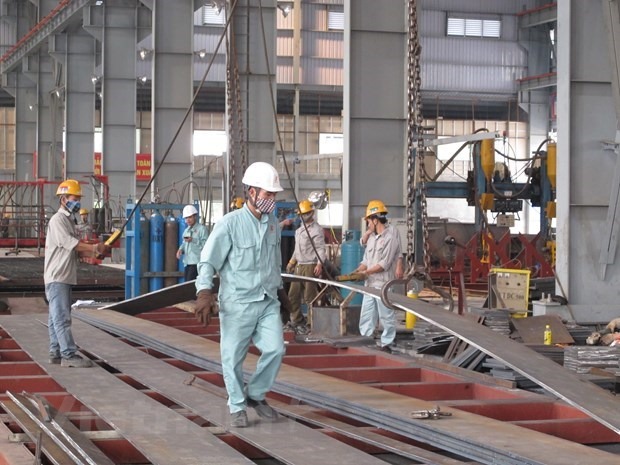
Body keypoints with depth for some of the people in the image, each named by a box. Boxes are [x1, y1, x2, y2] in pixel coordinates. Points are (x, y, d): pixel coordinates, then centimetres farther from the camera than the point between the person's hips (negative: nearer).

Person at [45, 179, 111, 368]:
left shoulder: (70, 220, 20)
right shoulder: (58, 220, -11)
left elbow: (75, 250, 18)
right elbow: (70, 244, -20)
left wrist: (94, 253, 3)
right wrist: (95, 248, -17)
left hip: (65, 278, 10)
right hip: (56, 277, -10)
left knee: (57, 317, 11)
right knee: (62, 317, -11)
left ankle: (56, 353, 15)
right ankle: (69, 355, -14)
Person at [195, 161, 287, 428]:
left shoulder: (272, 223, 8)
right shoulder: (230, 224, -11)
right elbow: (208, 261, -11)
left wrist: (278, 288, 27)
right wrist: (204, 291, -25)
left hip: (267, 301, 5)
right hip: (238, 303, -5)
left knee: (275, 349, -7)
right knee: (233, 357, 2)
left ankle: (255, 394, 16)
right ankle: (238, 407, 20)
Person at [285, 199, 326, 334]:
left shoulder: (316, 230, -7)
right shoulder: (299, 230, 20)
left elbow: (320, 248, -16)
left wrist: (319, 264, -27)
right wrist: (291, 262, 24)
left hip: (310, 266, -9)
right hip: (299, 266, 9)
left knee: (310, 297, -8)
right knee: (293, 295, 9)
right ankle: (297, 321, 17)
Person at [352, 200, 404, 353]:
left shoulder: (390, 237, -9)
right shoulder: (371, 238, 16)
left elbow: (385, 263, -14)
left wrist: (367, 272, -12)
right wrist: (358, 271, -2)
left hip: (384, 283, -8)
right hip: (370, 283, 8)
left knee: (386, 316, 0)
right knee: (366, 316, 8)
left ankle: (386, 344, 6)